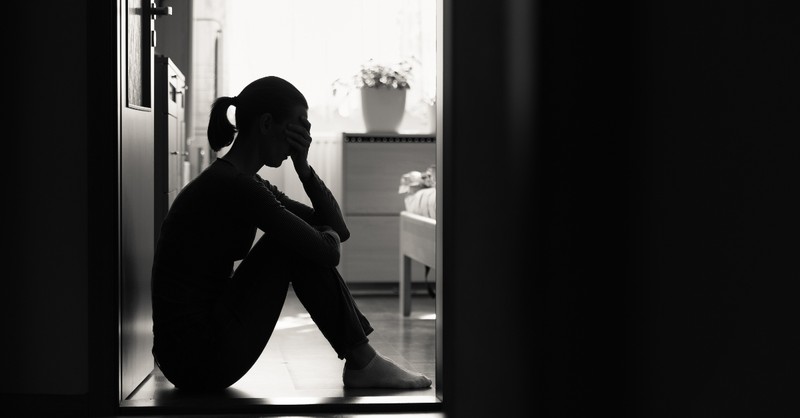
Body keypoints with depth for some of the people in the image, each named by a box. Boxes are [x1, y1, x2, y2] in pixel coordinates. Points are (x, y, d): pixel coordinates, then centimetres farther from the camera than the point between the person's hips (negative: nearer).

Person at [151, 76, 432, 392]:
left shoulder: (247, 185, 13)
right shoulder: (233, 186, -18)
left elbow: (338, 229, 14)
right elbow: (327, 252, -17)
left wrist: (303, 167, 2)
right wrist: (327, 236, 6)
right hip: (200, 358, -10)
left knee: (302, 240, 11)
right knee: (300, 245, -9)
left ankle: (360, 358, 10)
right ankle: (362, 363, 1)